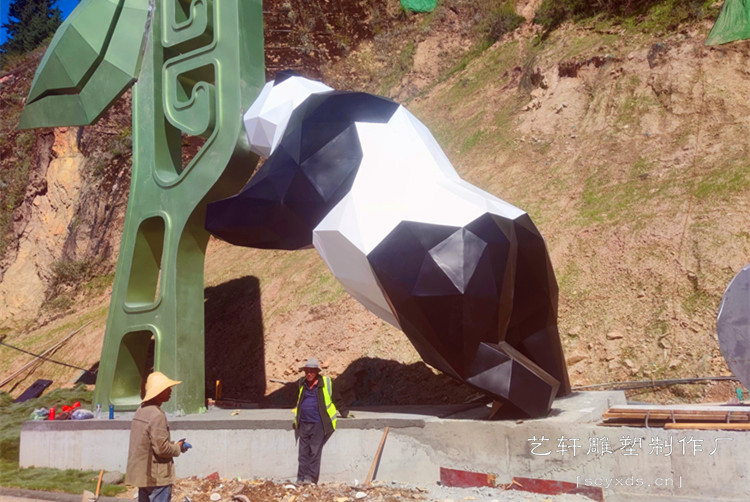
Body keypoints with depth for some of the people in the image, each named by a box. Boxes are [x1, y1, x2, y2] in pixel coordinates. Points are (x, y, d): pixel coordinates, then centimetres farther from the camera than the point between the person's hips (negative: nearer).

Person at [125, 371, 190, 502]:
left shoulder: (141, 411, 10)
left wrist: (174, 445, 12)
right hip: (157, 476, -9)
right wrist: (178, 448, -4)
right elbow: (161, 448, -22)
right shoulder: (157, 415, -20)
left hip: (142, 474, 9)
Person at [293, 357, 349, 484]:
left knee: (315, 451, -5)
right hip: (303, 423, 4)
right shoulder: (302, 383, 11)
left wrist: (345, 413, 17)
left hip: (319, 424, -4)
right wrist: (298, 413, 37)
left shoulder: (326, 383, -1)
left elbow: (336, 400, 10)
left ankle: (311, 477, -1)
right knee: (303, 451, 5)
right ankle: (301, 477, 11)